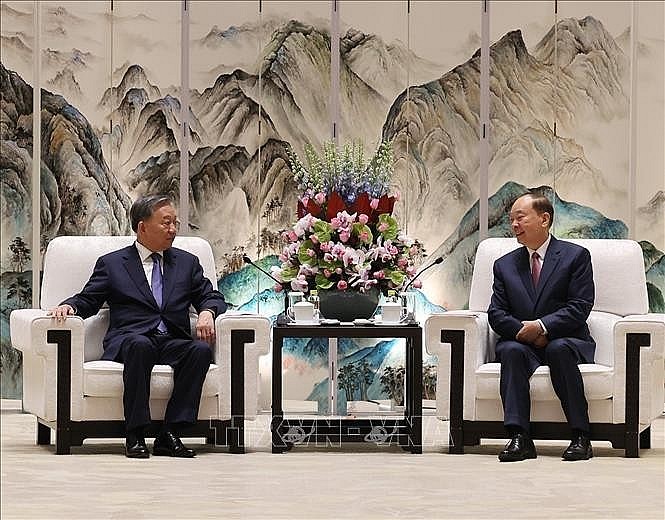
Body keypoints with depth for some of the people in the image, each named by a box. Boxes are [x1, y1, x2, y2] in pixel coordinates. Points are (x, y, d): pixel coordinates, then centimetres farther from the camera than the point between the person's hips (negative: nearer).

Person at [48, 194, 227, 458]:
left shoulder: (187, 263, 23)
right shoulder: (111, 263, 15)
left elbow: (212, 298, 18)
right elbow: (88, 300, 12)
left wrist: (207, 312, -6)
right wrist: (68, 306, -11)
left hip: (173, 342, 3)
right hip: (129, 339, -3)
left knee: (201, 349, -31)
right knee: (140, 345, -38)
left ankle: (169, 435, -32)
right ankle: (135, 436, -35)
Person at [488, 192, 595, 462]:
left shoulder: (576, 256, 4)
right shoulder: (505, 265, 16)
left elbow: (580, 307, -6)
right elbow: (496, 314, 7)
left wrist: (542, 326, -19)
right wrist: (523, 331, -14)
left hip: (566, 340, -2)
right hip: (522, 342, 3)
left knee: (559, 349, -37)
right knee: (511, 351, -32)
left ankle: (580, 437, -34)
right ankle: (519, 437, -40)